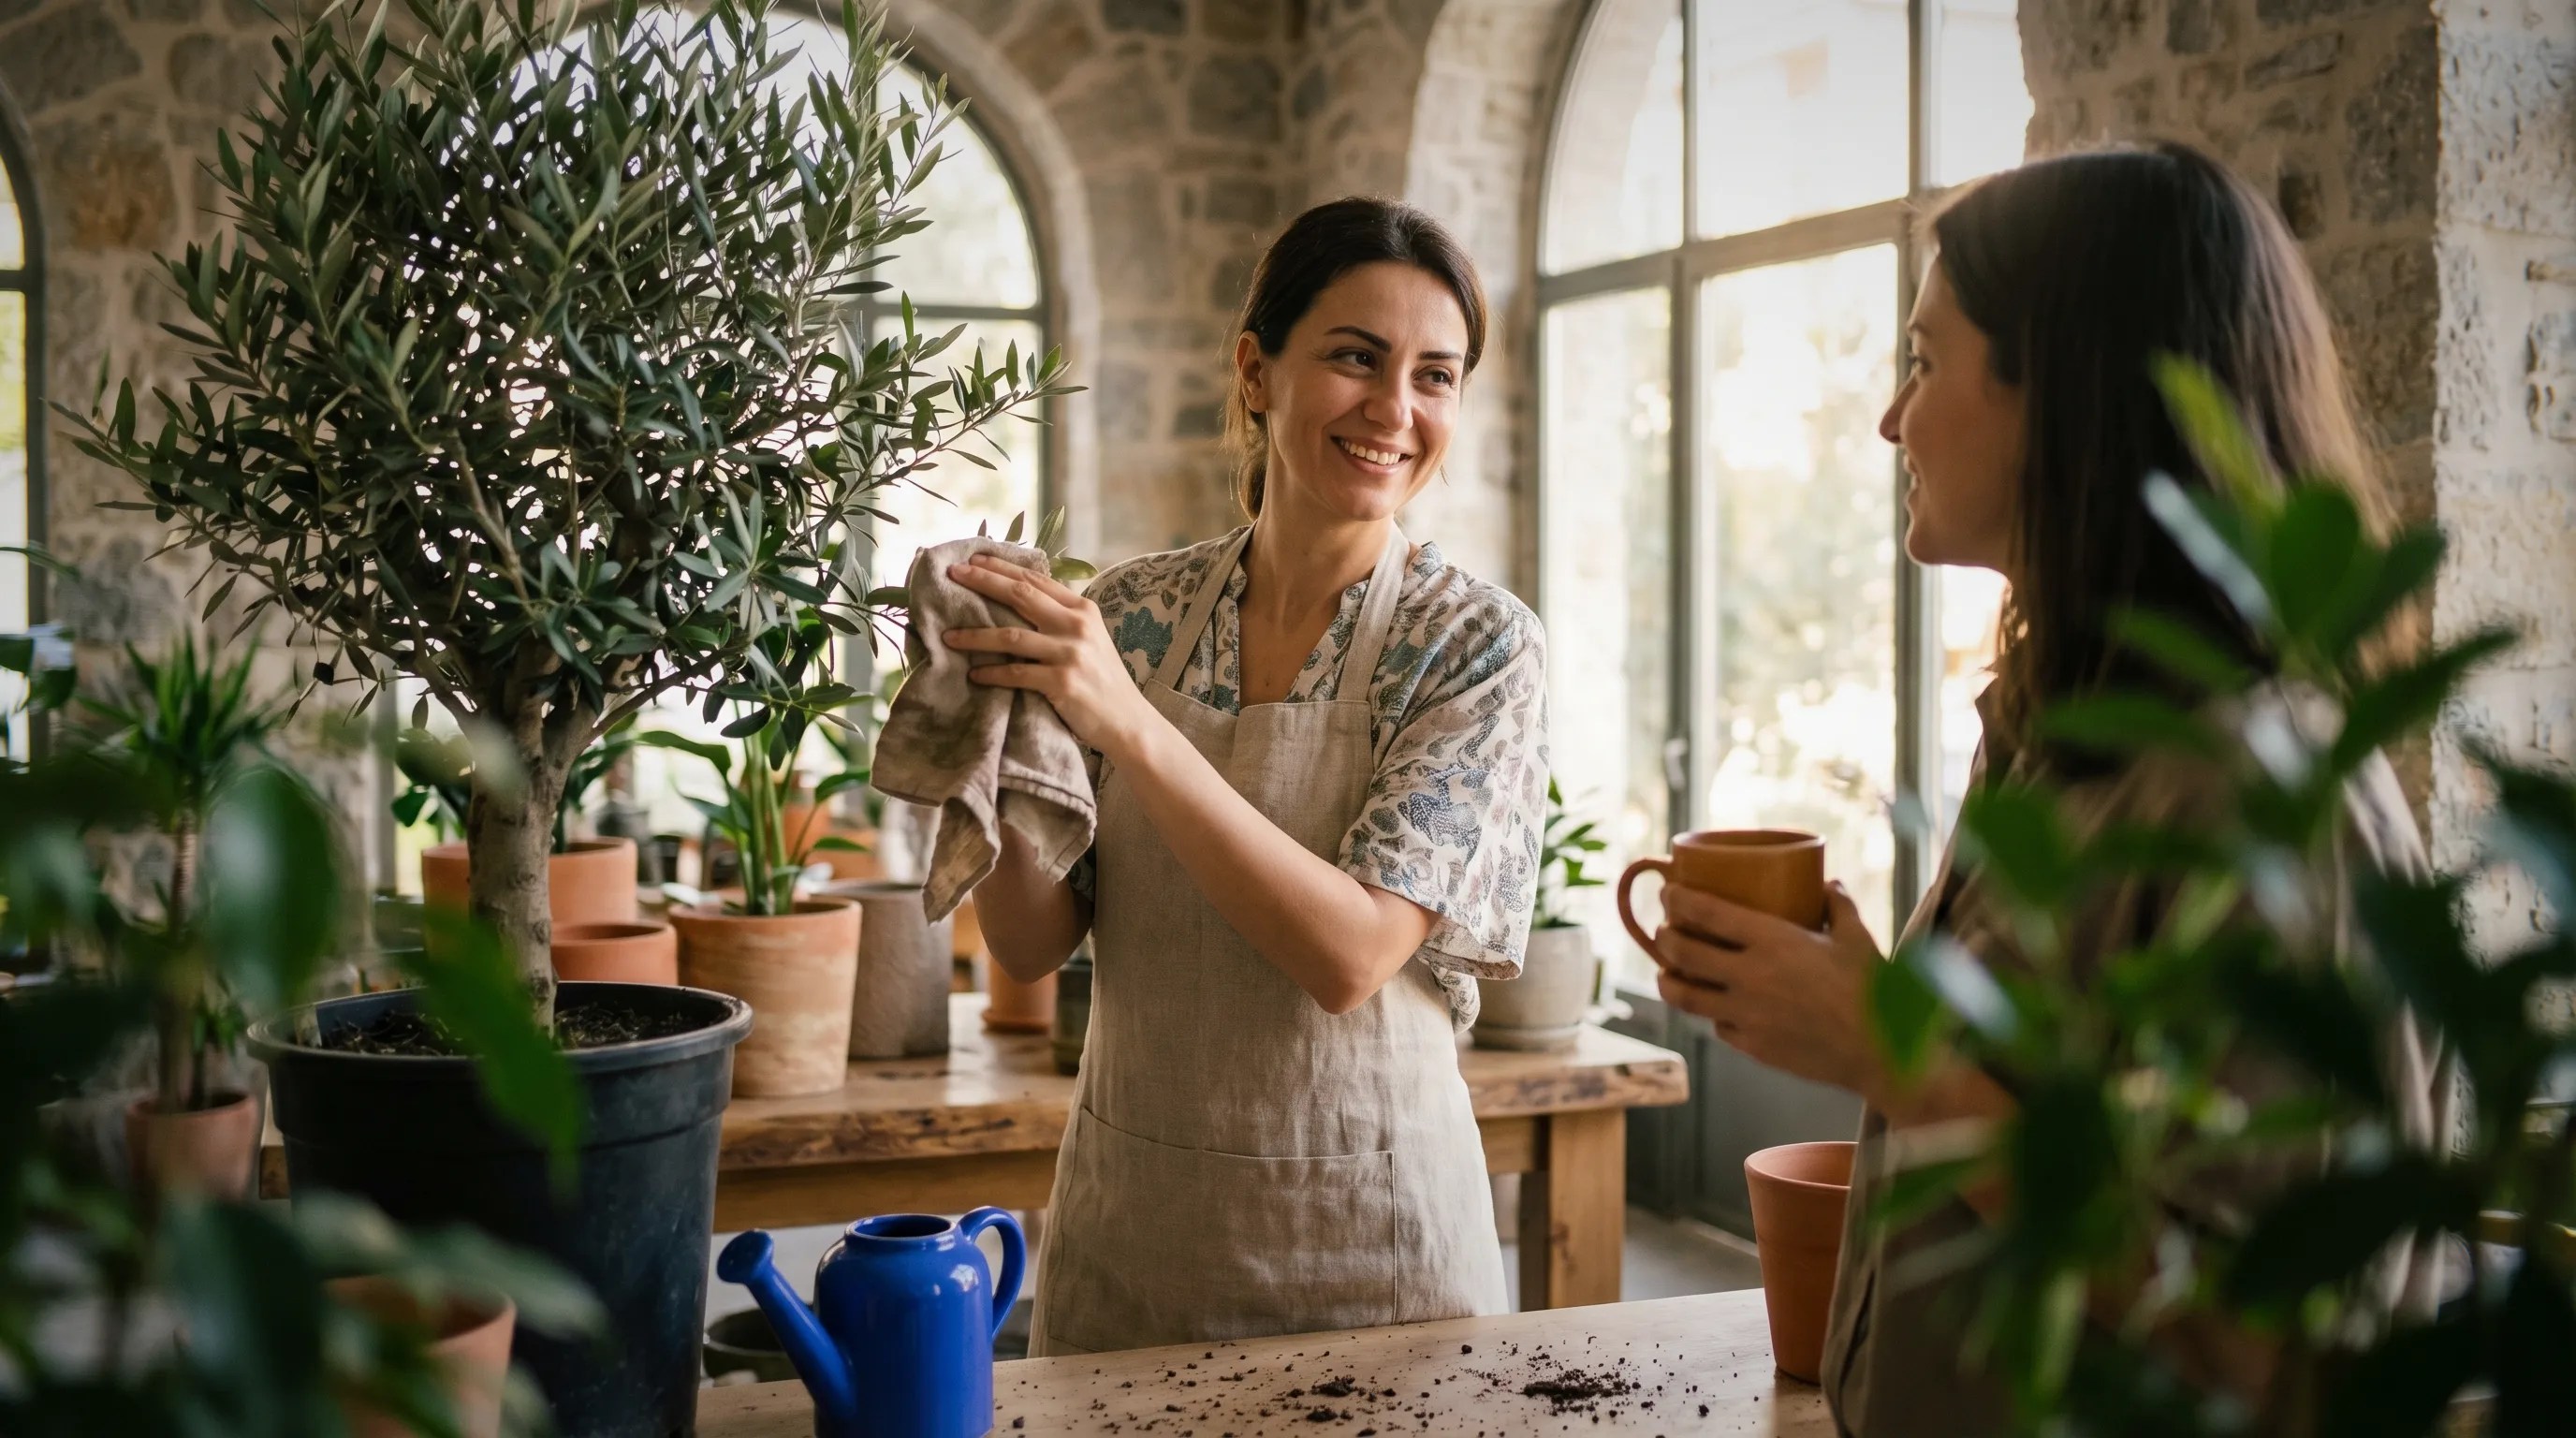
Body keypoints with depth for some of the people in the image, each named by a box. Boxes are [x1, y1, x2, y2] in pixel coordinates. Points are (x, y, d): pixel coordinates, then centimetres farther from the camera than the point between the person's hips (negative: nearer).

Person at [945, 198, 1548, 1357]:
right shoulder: (1131, 615, -2)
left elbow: (1350, 953, -22)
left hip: (1366, 1233, -3)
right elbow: (1032, 945, -2)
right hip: (1123, 1225, 3)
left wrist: (1130, 726, -28)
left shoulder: (1475, 643, -11)